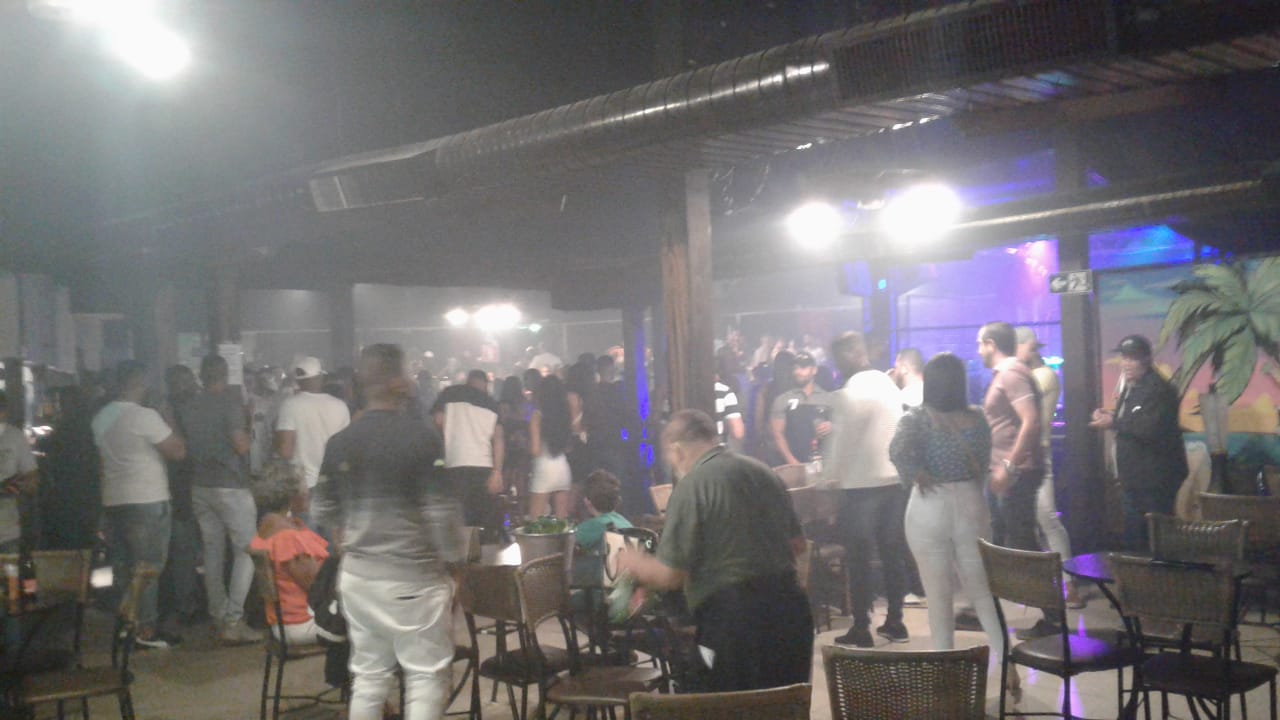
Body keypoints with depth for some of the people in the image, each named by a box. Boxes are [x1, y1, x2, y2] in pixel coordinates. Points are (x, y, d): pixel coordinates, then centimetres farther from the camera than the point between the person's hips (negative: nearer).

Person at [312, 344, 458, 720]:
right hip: (413, 574, -5)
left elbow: (323, 510, 9)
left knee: (369, 675, 14)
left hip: (358, 573, 5)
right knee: (426, 674, 6)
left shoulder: (339, 442, 2)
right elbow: (439, 512, -15)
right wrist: (448, 563, -1)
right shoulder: (422, 438, -14)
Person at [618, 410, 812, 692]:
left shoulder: (692, 485, -9)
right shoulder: (764, 472, 11)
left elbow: (671, 575, -10)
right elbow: (797, 545, 19)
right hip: (789, 608, 7)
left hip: (734, 618, -7)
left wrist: (635, 565, 9)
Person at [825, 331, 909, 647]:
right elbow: (896, 432, 14)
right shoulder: (890, 385, 11)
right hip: (896, 478, 7)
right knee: (893, 552, 13)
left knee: (859, 557, 1)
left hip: (863, 482, -7)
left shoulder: (853, 391, -14)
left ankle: (861, 629, 3)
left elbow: (844, 440, -13)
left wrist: (831, 478, -2)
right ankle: (895, 621, 19)